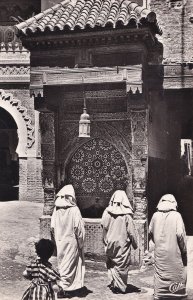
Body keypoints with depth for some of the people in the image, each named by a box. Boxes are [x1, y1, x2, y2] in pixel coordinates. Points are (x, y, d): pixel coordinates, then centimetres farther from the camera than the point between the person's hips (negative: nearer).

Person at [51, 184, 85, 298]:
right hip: (71, 242, -4)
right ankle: (64, 288, 9)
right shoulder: (74, 210, -16)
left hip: (60, 241, 4)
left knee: (62, 264, 17)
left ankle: (65, 285, 27)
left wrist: (57, 238, 13)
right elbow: (79, 228, -15)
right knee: (69, 265, 7)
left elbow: (53, 226, 0)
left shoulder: (57, 209, -4)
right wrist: (81, 243, -3)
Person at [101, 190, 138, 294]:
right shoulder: (126, 215, -15)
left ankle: (113, 283, 13)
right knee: (122, 265, 10)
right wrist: (135, 244, 3)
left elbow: (104, 227, 0)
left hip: (110, 244, 2)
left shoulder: (107, 212, -7)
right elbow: (131, 231, -10)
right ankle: (120, 287, 17)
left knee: (111, 264, 17)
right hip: (122, 244, -2)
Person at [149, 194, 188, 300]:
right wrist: (184, 249, -4)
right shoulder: (176, 215, -11)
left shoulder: (156, 215, 0)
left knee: (160, 274, 12)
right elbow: (180, 234, -17)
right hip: (174, 252, -3)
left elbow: (150, 232, 9)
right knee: (177, 274, 9)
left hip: (159, 252, 4)